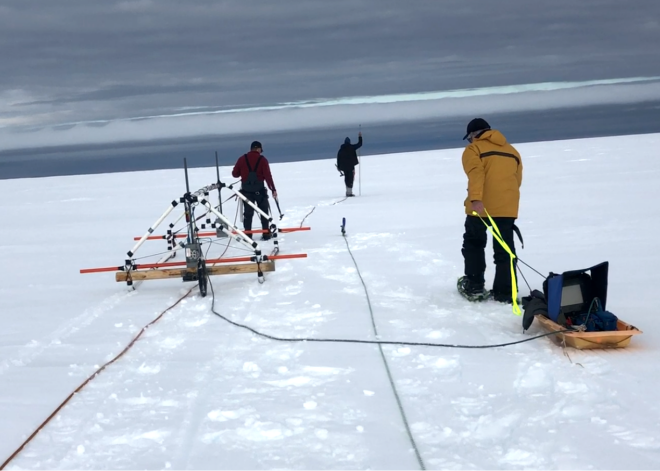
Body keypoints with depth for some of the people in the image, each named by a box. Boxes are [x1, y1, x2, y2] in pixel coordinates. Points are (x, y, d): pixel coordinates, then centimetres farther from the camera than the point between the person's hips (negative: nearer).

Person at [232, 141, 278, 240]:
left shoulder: (242, 159, 2)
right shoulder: (262, 159, -5)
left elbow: (235, 174, 5)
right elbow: (267, 176, -11)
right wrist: (273, 189, -8)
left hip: (246, 190, 2)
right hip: (259, 191, -2)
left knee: (248, 213, 9)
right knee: (264, 212, 10)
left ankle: (248, 235, 5)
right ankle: (266, 234, 9)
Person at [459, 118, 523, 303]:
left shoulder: (474, 149, 2)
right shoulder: (512, 151, 21)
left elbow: (476, 173, -16)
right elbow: (517, 180, 22)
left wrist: (476, 200, -28)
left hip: (481, 206, -4)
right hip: (507, 207, 4)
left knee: (473, 243, 17)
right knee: (504, 249, 8)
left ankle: (474, 285, 15)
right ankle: (505, 293, 4)